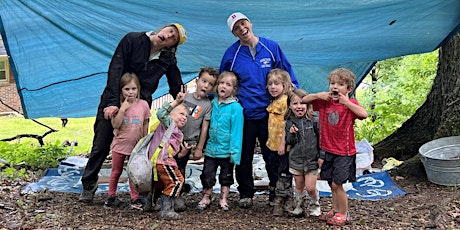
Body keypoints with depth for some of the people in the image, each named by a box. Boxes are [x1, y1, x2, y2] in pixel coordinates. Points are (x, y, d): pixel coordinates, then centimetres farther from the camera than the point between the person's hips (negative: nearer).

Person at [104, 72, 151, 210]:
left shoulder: (143, 104, -5)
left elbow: (145, 126, 3)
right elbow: (115, 125, -17)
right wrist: (123, 109, -24)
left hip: (136, 146, 0)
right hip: (119, 144, 0)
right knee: (116, 171, 14)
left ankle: (135, 198, 18)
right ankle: (111, 196, 28)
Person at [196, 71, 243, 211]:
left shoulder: (235, 107, -13)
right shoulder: (212, 104, 1)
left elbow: (236, 130, -14)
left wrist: (235, 152, -17)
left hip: (227, 151, -3)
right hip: (211, 148, 3)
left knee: (226, 176, 14)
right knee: (207, 175, 10)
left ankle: (224, 199, 28)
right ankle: (206, 198, 27)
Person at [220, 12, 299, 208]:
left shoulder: (271, 47, 0)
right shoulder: (231, 54, 0)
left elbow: (287, 74, 8)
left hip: (269, 112, 0)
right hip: (244, 114, 1)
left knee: (271, 154, 8)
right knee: (244, 156, 9)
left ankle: (276, 192, 24)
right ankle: (245, 194, 24)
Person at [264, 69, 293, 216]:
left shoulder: (285, 101, -16)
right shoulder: (273, 102, 13)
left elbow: (286, 124, -20)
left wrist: (283, 143, -21)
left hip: (283, 146, -10)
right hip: (274, 144, 10)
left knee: (284, 173, -1)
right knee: (281, 172, 17)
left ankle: (279, 201, 4)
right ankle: (286, 198, 28)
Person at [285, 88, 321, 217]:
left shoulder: (314, 120, -6)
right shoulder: (289, 123, 0)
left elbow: (320, 138, -2)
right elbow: (288, 142, 0)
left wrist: (320, 156, -4)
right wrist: (291, 134, -20)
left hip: (311, 159, -2)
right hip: (295, 159, 2)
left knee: (310, 187, -4)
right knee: (299, 186, 13)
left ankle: (314, 206, 22)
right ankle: (298, 206, 31)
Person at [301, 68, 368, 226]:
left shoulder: (350, 103, -11)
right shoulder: (324, 101, 3)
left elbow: (364, 114, -30)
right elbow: (304, 100, 9)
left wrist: (346, 102, -29)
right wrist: (318, 95, -7)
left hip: (344, 152, -5)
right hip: (328, 150, 6)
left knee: (336, 184, -5)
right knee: (331, 183, 15)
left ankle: (344, 214, 13)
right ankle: (335, 210, 33)